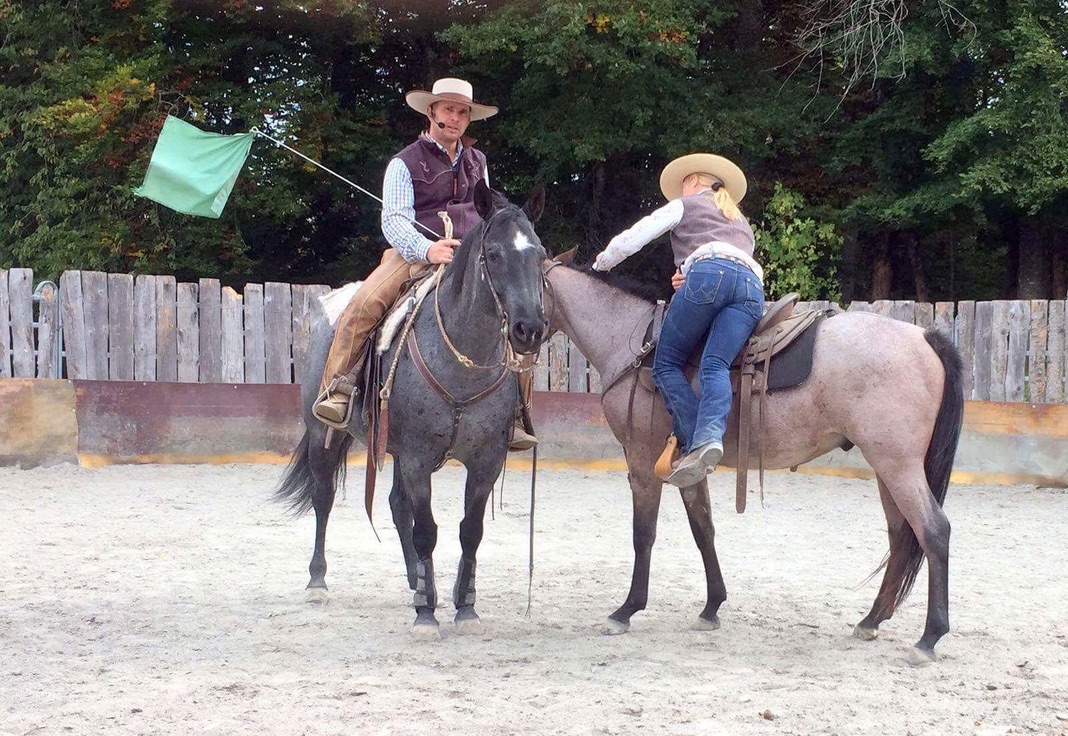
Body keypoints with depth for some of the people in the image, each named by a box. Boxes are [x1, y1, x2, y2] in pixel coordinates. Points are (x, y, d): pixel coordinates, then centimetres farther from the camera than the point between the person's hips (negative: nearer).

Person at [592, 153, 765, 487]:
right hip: (752, 282, 5)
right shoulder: (742, 223, 43)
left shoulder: (685, 205, 28)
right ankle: (711, 436, -40)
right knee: (715, 367, -12)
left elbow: (631, 239, 24)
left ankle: (694, 442, -18)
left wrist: (599, 266, 40)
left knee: (667, 363, 0)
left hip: (709, 272, -5)